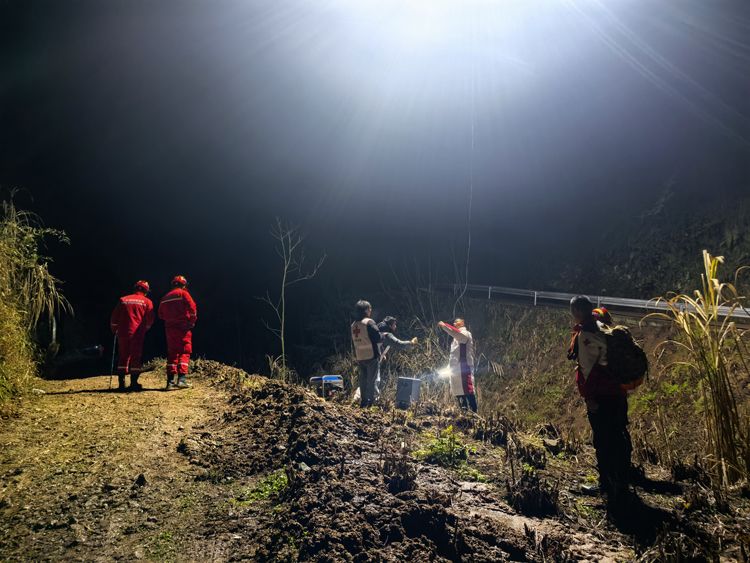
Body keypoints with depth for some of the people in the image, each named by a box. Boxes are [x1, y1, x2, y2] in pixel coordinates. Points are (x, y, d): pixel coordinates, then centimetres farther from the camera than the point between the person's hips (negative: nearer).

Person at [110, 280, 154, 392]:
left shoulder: (123, 300, 10)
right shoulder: (147, 301, 3)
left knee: (123, 357, 11)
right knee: (136, 357, 2)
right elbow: (150, 320, -1)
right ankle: (134, 383, -1)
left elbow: (114, 317, 10)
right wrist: (145, 329, 16)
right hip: (138, 334, -3)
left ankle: (121, 383, 8)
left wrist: (114, 329, 22)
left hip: (123, 333, 3)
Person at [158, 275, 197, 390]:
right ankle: (182, 379, -15)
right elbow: (192, 308, -12)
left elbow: (161, 315, 15)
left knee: (172, 353, 9)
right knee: (184, 352, -3)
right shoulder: (183, 293, -2)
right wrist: (192, 321, -1)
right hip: (183, 327, -5)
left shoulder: (165, 298, 15)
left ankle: (170, 381, 6)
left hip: (169, 328, 5)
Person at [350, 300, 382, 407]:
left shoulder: (353, 325, 9)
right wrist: (383, 337, 4)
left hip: (360, 357, 7)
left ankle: (363, 400, 19)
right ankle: (372, 399, -1)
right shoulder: (369, 322, -14)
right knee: (373, 379, 0)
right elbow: (378, 338, -17)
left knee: (363, 379, 14)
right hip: (371, 356, -7)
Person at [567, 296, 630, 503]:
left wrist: (589, 397, -13)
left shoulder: (583, 335, -15)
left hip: (600, 396, -8)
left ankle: (608, 484, 10)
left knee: (603, 441, 2)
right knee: (619, 437, 16)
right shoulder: (604, 327, 8)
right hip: (618, 393, 8)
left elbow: (588, 369, -18)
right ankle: (621, 483, 30)